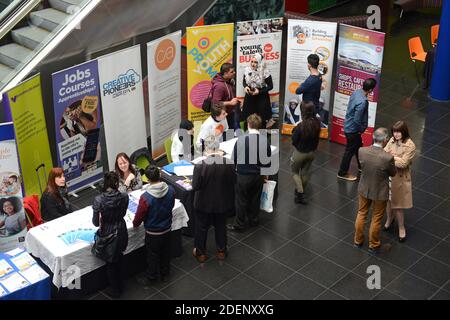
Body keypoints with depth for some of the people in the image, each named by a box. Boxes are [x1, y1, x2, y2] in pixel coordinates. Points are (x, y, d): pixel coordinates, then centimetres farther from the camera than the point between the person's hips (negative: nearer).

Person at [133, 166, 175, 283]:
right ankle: (164, 274, 44)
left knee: (153, 255, 18)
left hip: (152, 232, -4)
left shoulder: (146, 197, -32)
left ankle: (152, 277, 37)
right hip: (167, 229, 4)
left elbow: (139, 216, -17)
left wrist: (135, 224, 5)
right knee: (165, 252, 25)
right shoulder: (170, 190, -17)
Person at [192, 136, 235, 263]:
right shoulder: (229, 163, -21)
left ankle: (200, 253, 37)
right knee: (221, 226, 24)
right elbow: (233, 181, -7)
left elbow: (195, 186, -18)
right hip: (222, 203, 2)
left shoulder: (200, 166, -27)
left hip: (204, 204, -2)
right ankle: (221, 251, 41)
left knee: (201, 228, 21)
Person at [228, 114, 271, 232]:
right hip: (259, 175, 3)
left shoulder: (241, 139, -17)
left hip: (243, 175, -3)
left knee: (241, 200, 9)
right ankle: (253, 220, 35)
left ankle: (239, 224, 19)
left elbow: (234, 158, -7)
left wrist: (235, 169, 14)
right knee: (255, 199, 20)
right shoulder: (265, 140, -9)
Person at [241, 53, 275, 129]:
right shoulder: (247, 70, -6)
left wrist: (259, 91, -21)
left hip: (261, 98, -3)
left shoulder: (265, 72, -17)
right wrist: (245, 86, -12)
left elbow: (270, 86, -9)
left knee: (261, 119, 2)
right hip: (249, 97, 3)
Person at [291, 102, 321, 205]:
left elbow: (294, 140, -18)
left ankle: (300, 192, 11)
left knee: (295, 171, 20)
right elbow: (317, 137, -2)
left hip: (300, 153, -5)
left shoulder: (300, 126, -32)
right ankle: (301, 190, 43)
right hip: (311, 152, 5)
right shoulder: (317, 123, -17)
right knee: (305, 172, 25)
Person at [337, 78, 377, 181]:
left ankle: (361, 166, 47)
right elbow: (357, 120, -32)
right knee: (350, 151, 9)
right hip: (352, 129, -9)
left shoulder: (356, 92, -6)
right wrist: (361, 129, -11)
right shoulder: (362, 102, -34)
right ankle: (342, 173, 25)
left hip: (349, 125, 9)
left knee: (358, 146, 27)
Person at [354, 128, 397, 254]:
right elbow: (393, 173, -12)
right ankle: (373, 245, 38)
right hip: (380, 193, -3)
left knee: (361, 214, 25)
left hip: (364, 189, 3)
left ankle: (358, 240, 43)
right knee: (376, 219, 18)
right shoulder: (388, 157, -32)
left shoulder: (362, 151, -21)